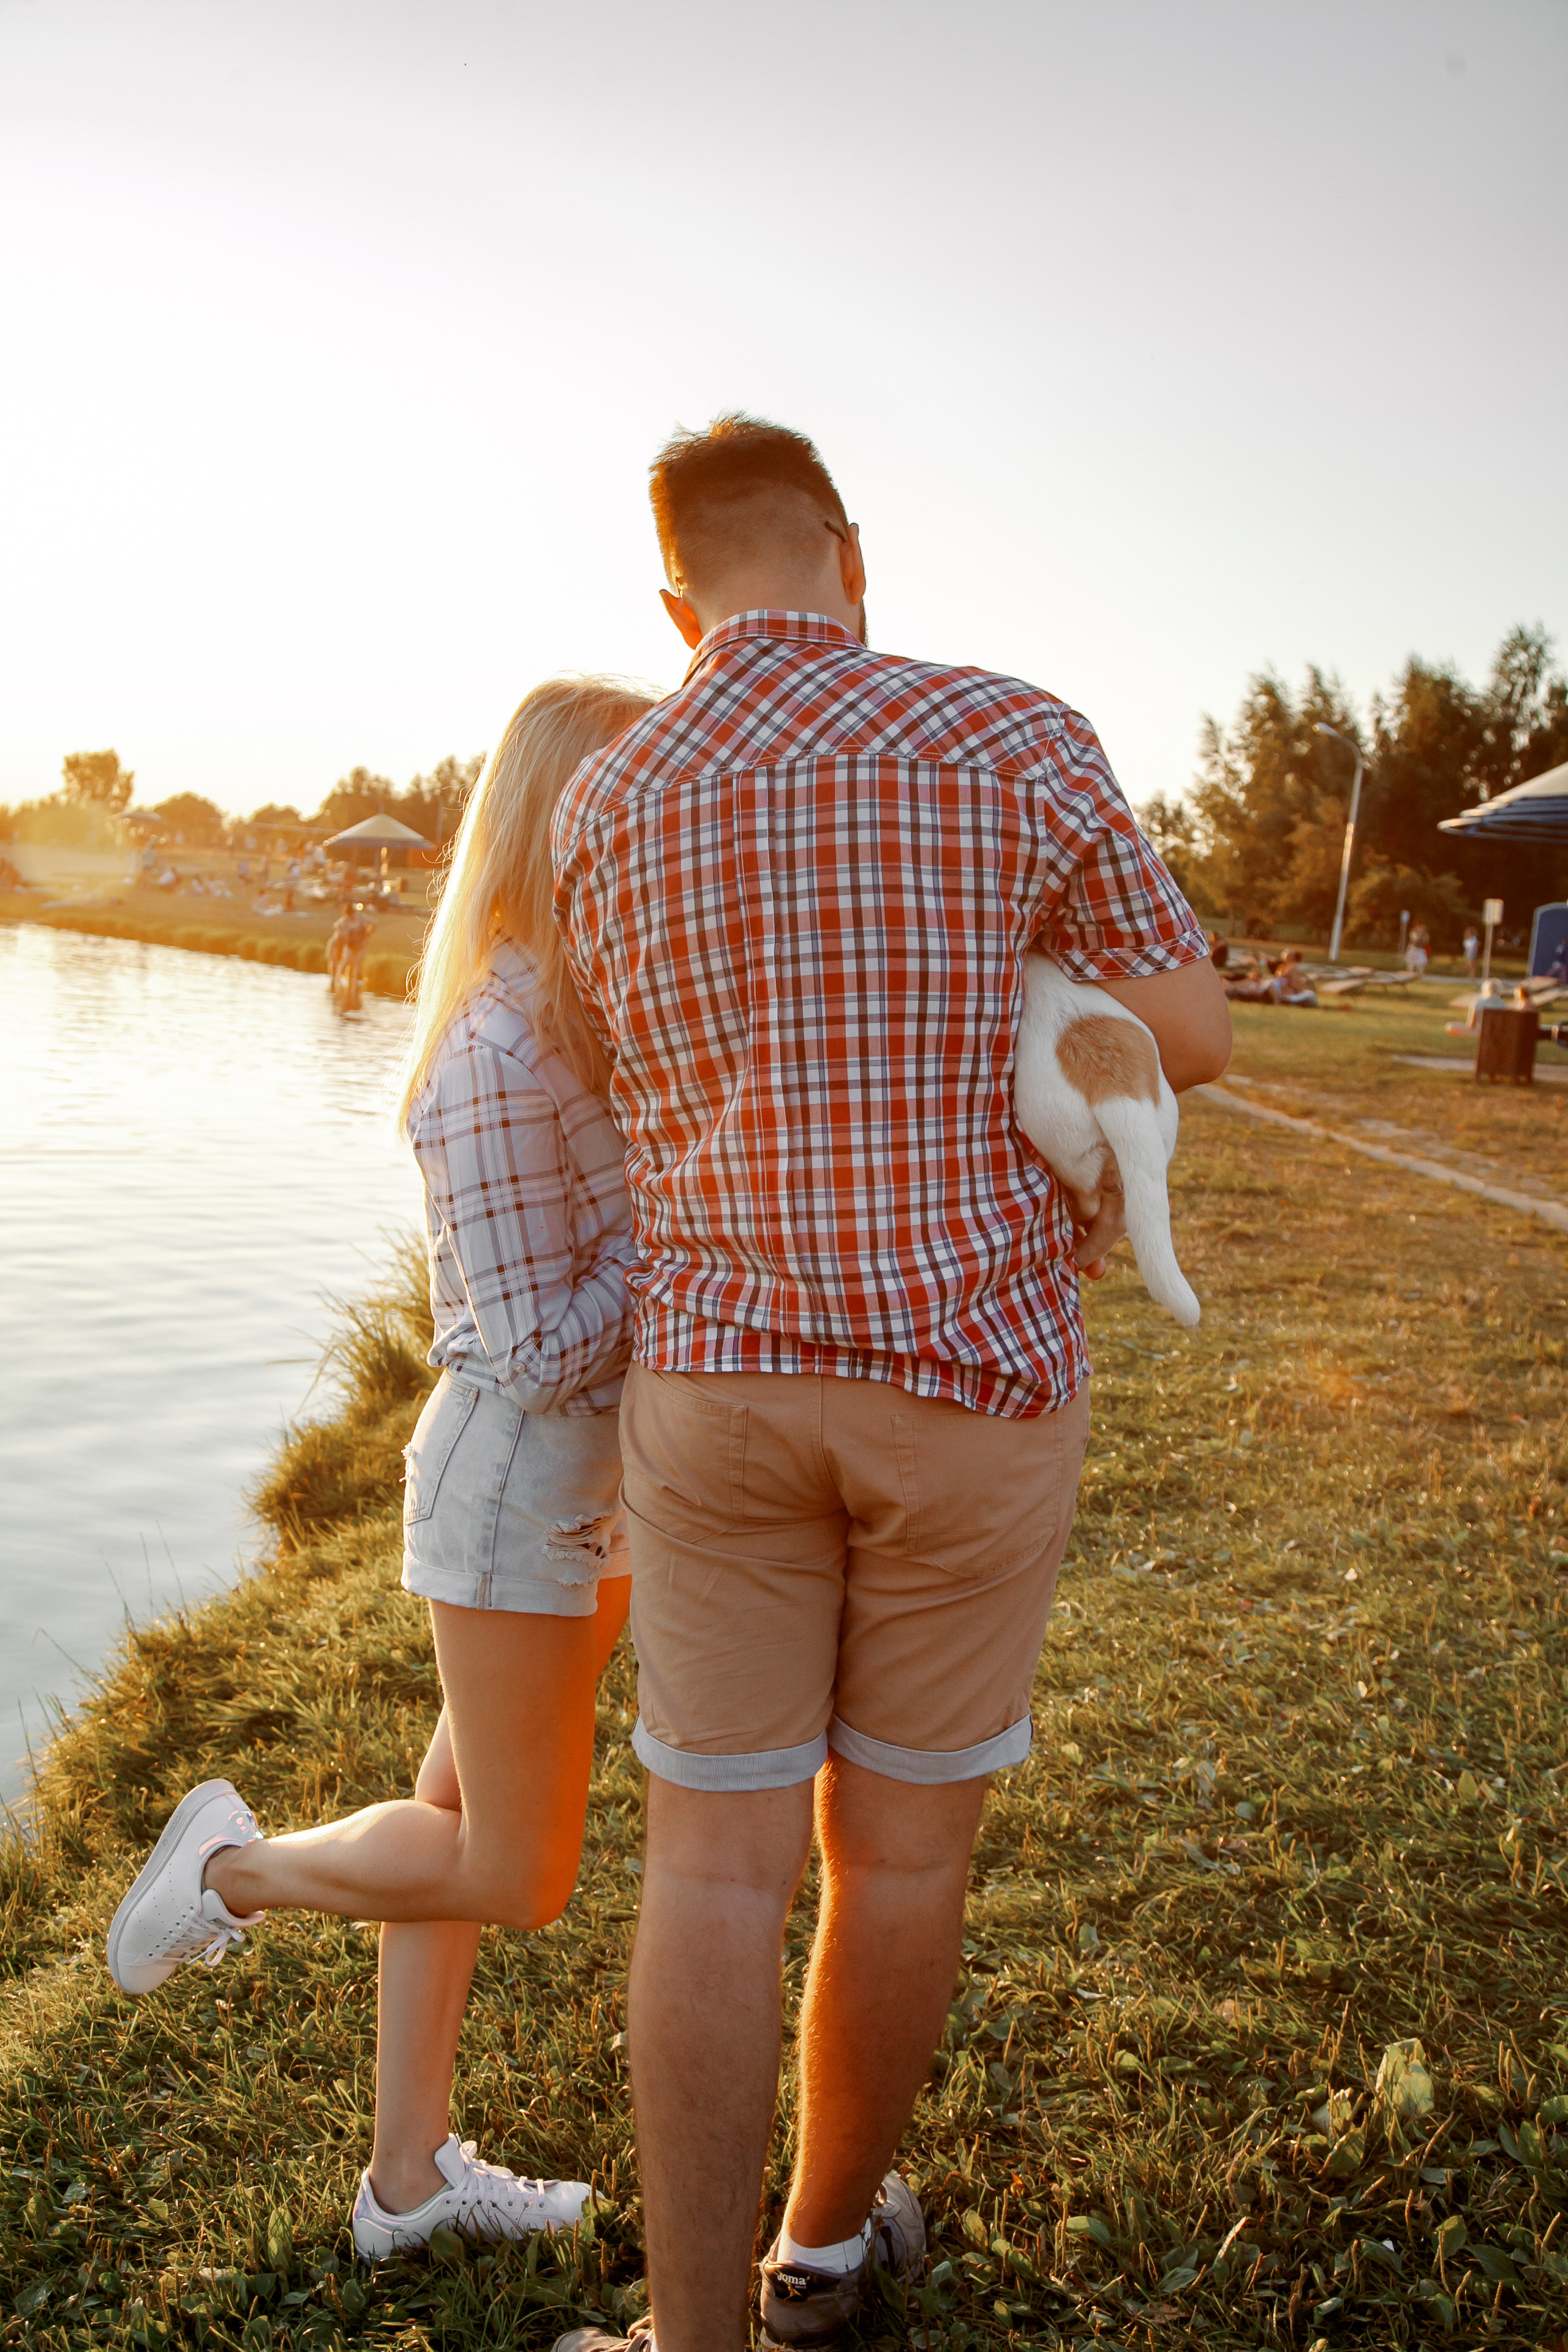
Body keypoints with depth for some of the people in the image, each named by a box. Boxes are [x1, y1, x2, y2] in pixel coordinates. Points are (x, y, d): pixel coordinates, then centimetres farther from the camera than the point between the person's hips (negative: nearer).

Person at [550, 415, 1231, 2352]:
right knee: (902, 1837, 16)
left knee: (716, 1857, 9)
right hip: (974, 1387, -1)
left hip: (722, 1381, 1)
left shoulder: (598, 811, 1)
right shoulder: (1018, 739, -8)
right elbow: (1193, 1038, 0)